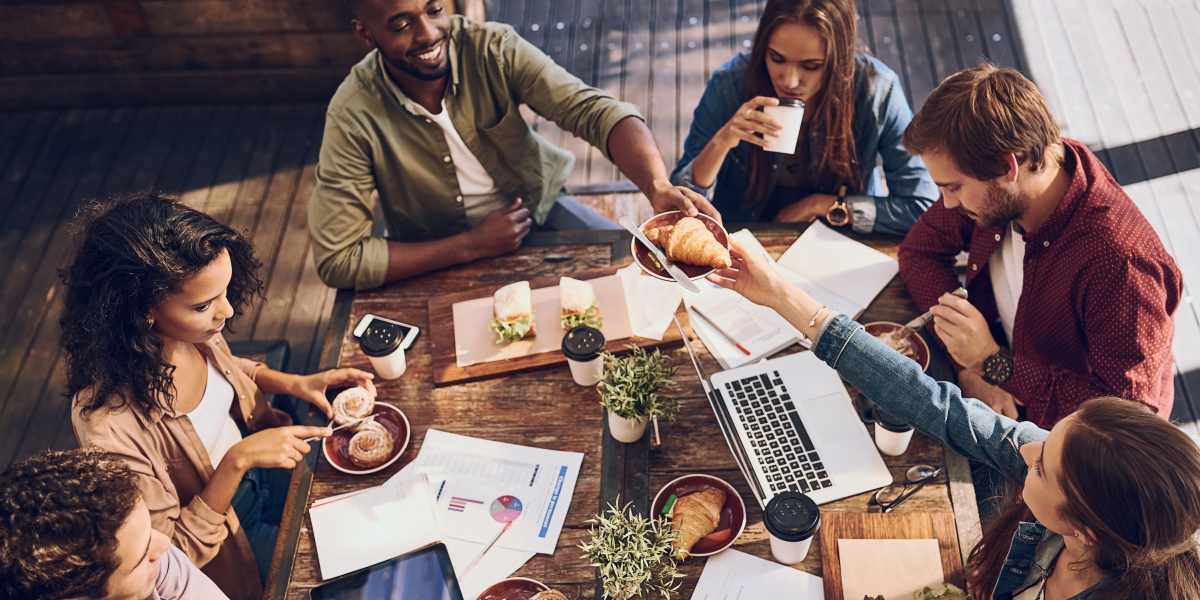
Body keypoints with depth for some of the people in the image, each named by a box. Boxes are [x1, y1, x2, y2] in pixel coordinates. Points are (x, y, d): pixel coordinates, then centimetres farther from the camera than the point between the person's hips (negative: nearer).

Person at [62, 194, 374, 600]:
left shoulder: (191, 329, -20)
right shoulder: (109, 425, -39)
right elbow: (173, 551, -25)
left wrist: (295, 384, -10)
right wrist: (238, 460, -34)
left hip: (256, 470, 5)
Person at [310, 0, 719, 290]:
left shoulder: (493, 48, -20)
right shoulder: (354, 116, -24)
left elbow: (593, 110, -29)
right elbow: (336, 260, -24)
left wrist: (659, 188, -50)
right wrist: (471, 246, -26)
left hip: (539, 207, 3)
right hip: (445, 260, -2)